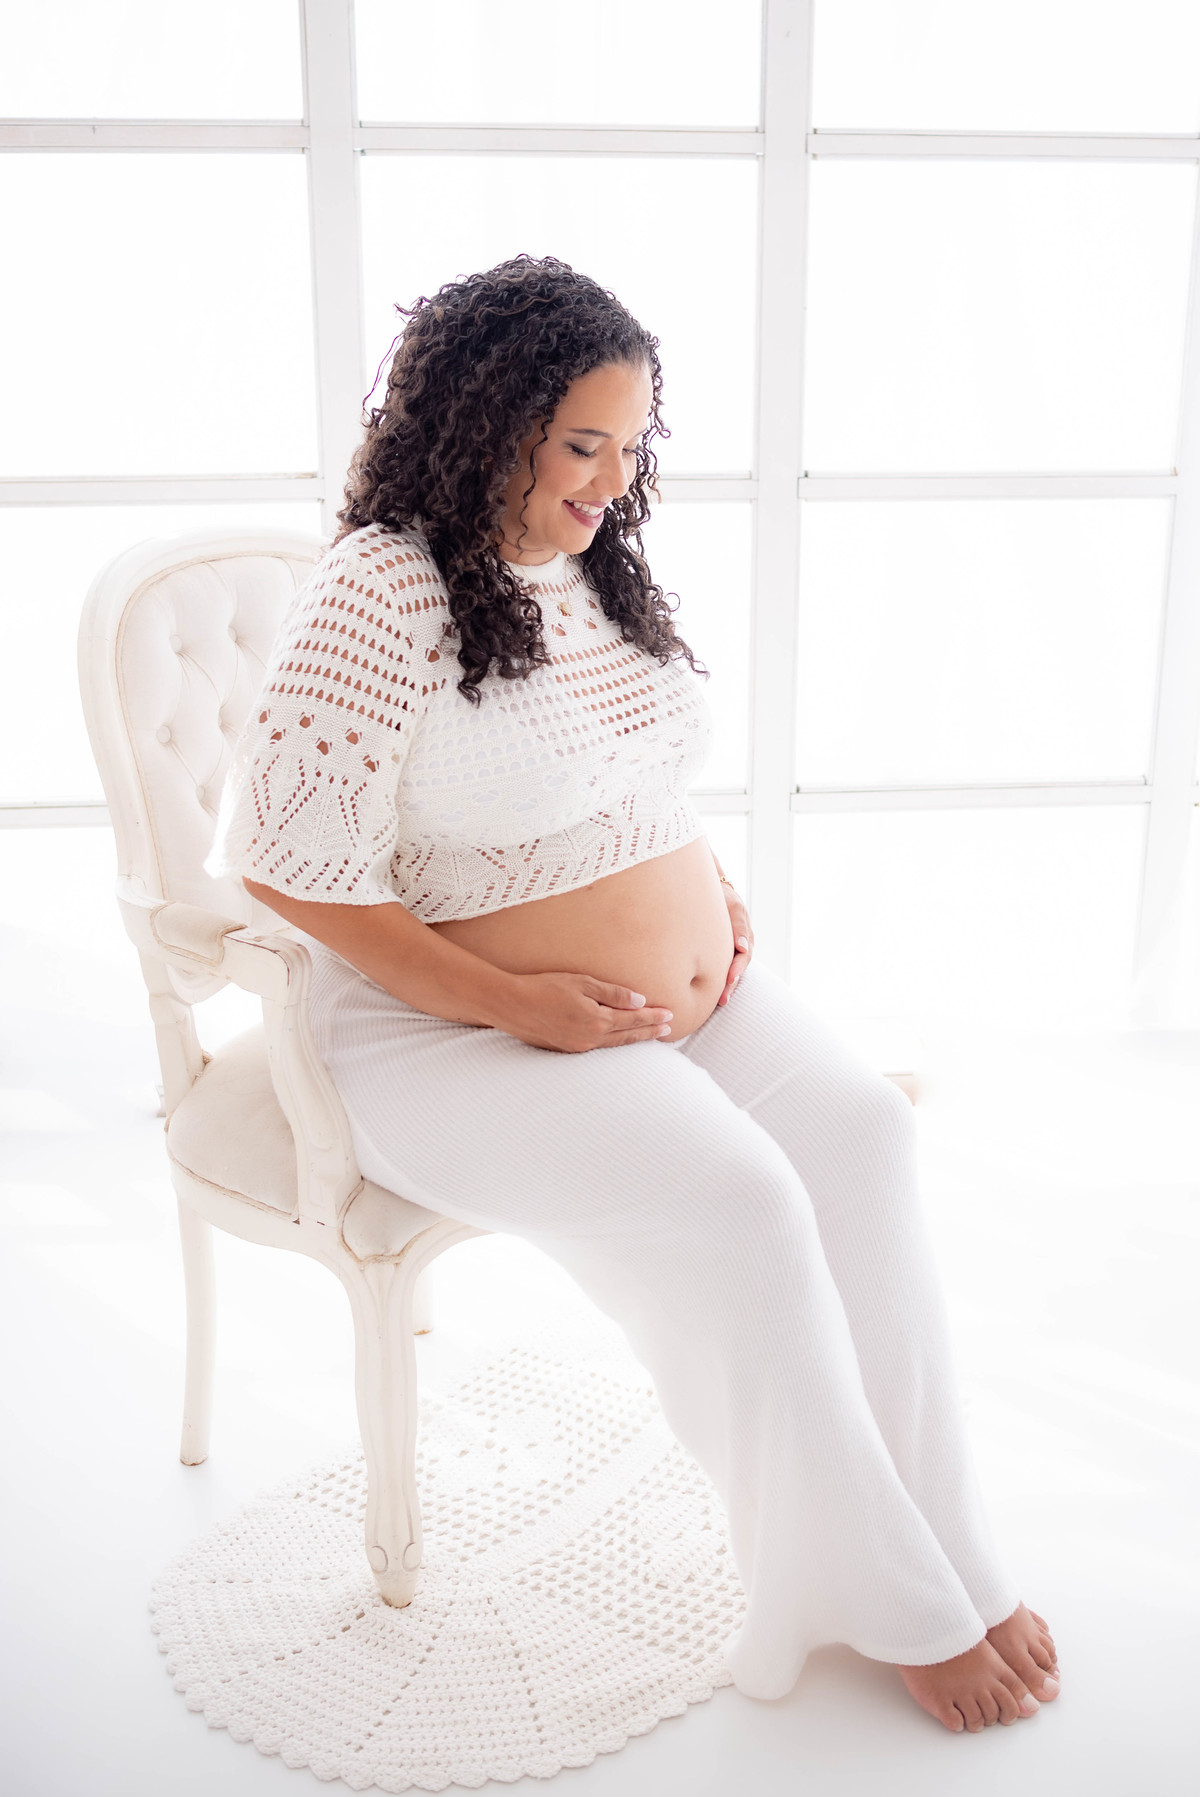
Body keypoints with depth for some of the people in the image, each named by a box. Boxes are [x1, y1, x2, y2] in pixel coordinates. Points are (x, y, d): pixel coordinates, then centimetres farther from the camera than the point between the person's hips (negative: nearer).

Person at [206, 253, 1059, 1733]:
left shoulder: (596, 566, 10)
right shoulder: (380, 597, -14)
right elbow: (295, 861, -17)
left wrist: (719, 897, 4)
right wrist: (515, 1004, -18)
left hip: (683, 988, 7)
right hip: (458, 1032, -7)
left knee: (860, 1127, -17)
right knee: (736, 1204, -25)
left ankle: (939, 1548, -5)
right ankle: (892, 1603, -3)